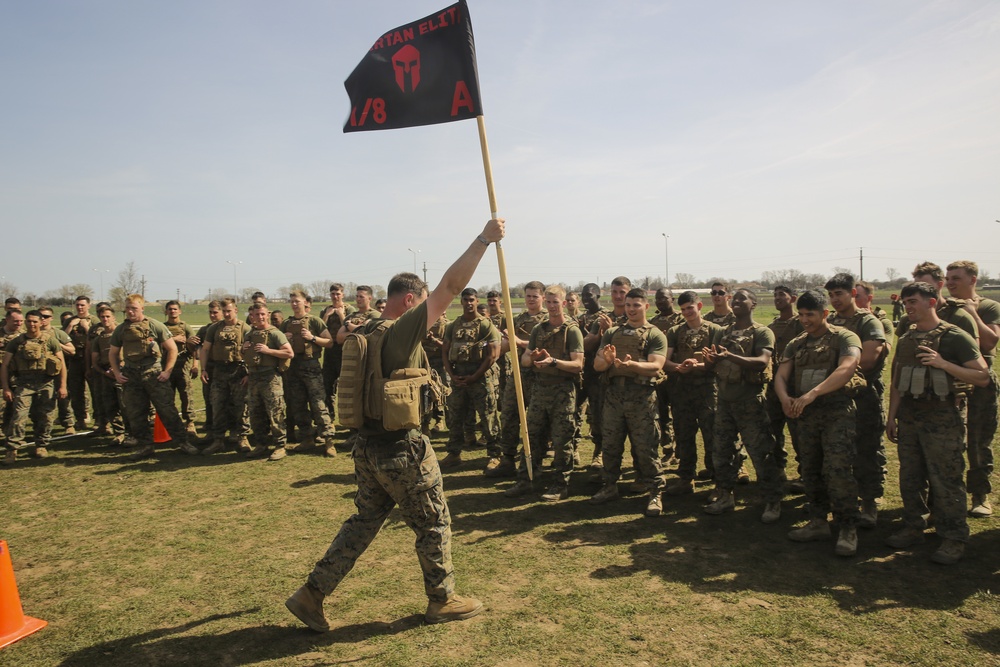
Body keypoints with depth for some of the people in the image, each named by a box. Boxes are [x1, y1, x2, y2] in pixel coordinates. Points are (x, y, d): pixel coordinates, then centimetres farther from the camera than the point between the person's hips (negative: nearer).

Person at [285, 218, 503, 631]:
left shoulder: (367, 332, 7)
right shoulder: (402, 331, -18)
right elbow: (452, 286, -23)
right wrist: (483, 240, -21)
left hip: (368, 445, 8)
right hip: (402, 449, -8)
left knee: (364, 522, 20)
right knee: (434, 524, 10)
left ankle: (312, 594, 22)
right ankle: (442, 601, 26)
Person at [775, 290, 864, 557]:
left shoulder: (844, 338, -4)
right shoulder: (795, 344, 13)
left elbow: (846, 370, -22)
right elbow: (781, 375, 2)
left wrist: (812, 394, -33)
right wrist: (784, 398, -21)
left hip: (838, 412, -6)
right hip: (805, 415, 6)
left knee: (838, 470, -12)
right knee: (810, 471, 11)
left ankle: (848, 529, -1)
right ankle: (818, 522, 23)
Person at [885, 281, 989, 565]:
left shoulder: (954, 337, -8)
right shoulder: (905, 339, 11)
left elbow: (982, 377, -13)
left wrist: (943, 364, -24)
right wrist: (892, 416, 11)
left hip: (941, 419, -6)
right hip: (909, 418, 6)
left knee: (946, 480, -1)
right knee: (910, 477, 13)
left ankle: (954, 539, 11)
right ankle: (912, 528, 26)